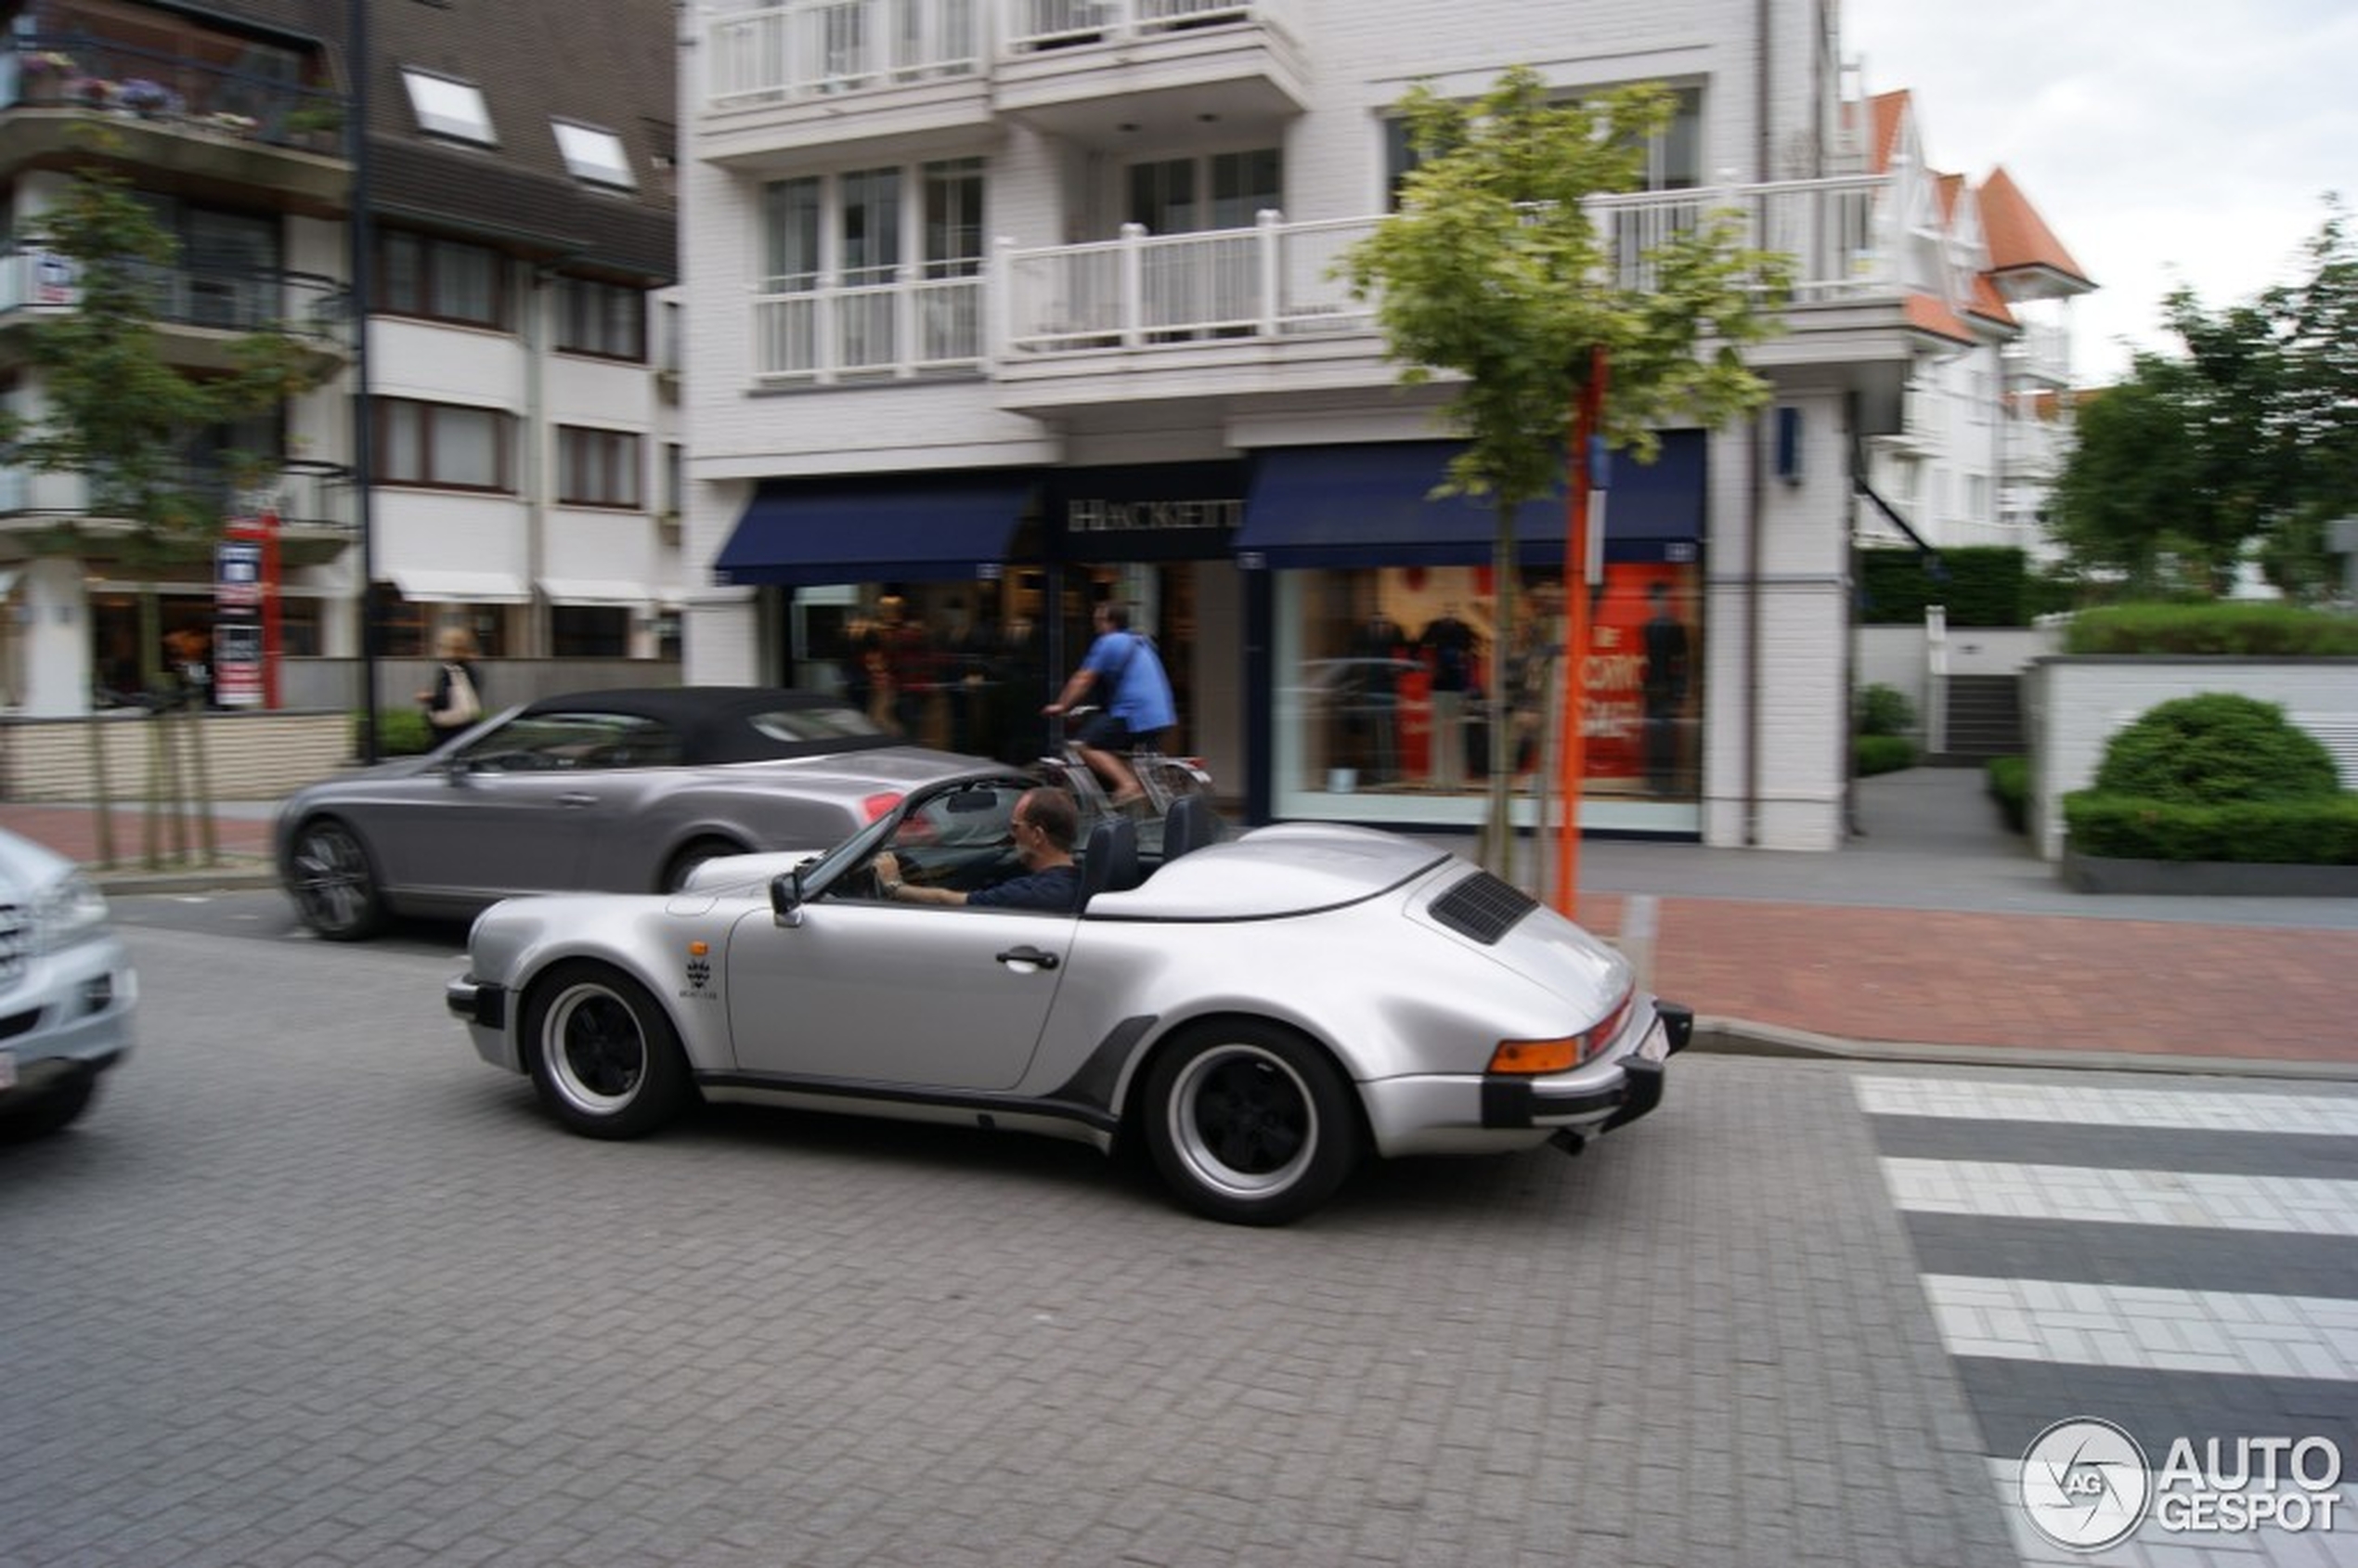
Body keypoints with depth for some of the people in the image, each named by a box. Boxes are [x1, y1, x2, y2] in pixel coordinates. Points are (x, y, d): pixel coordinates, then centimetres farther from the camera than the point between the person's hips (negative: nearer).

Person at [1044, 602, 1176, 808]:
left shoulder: (1109, 643, -4)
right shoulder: (1141, 641, 23)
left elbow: (1083, 679, -7)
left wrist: (1061, 705, -1)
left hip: (1133, 713, -9)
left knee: (1088, 746, -8)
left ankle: (1128, 785, -20)